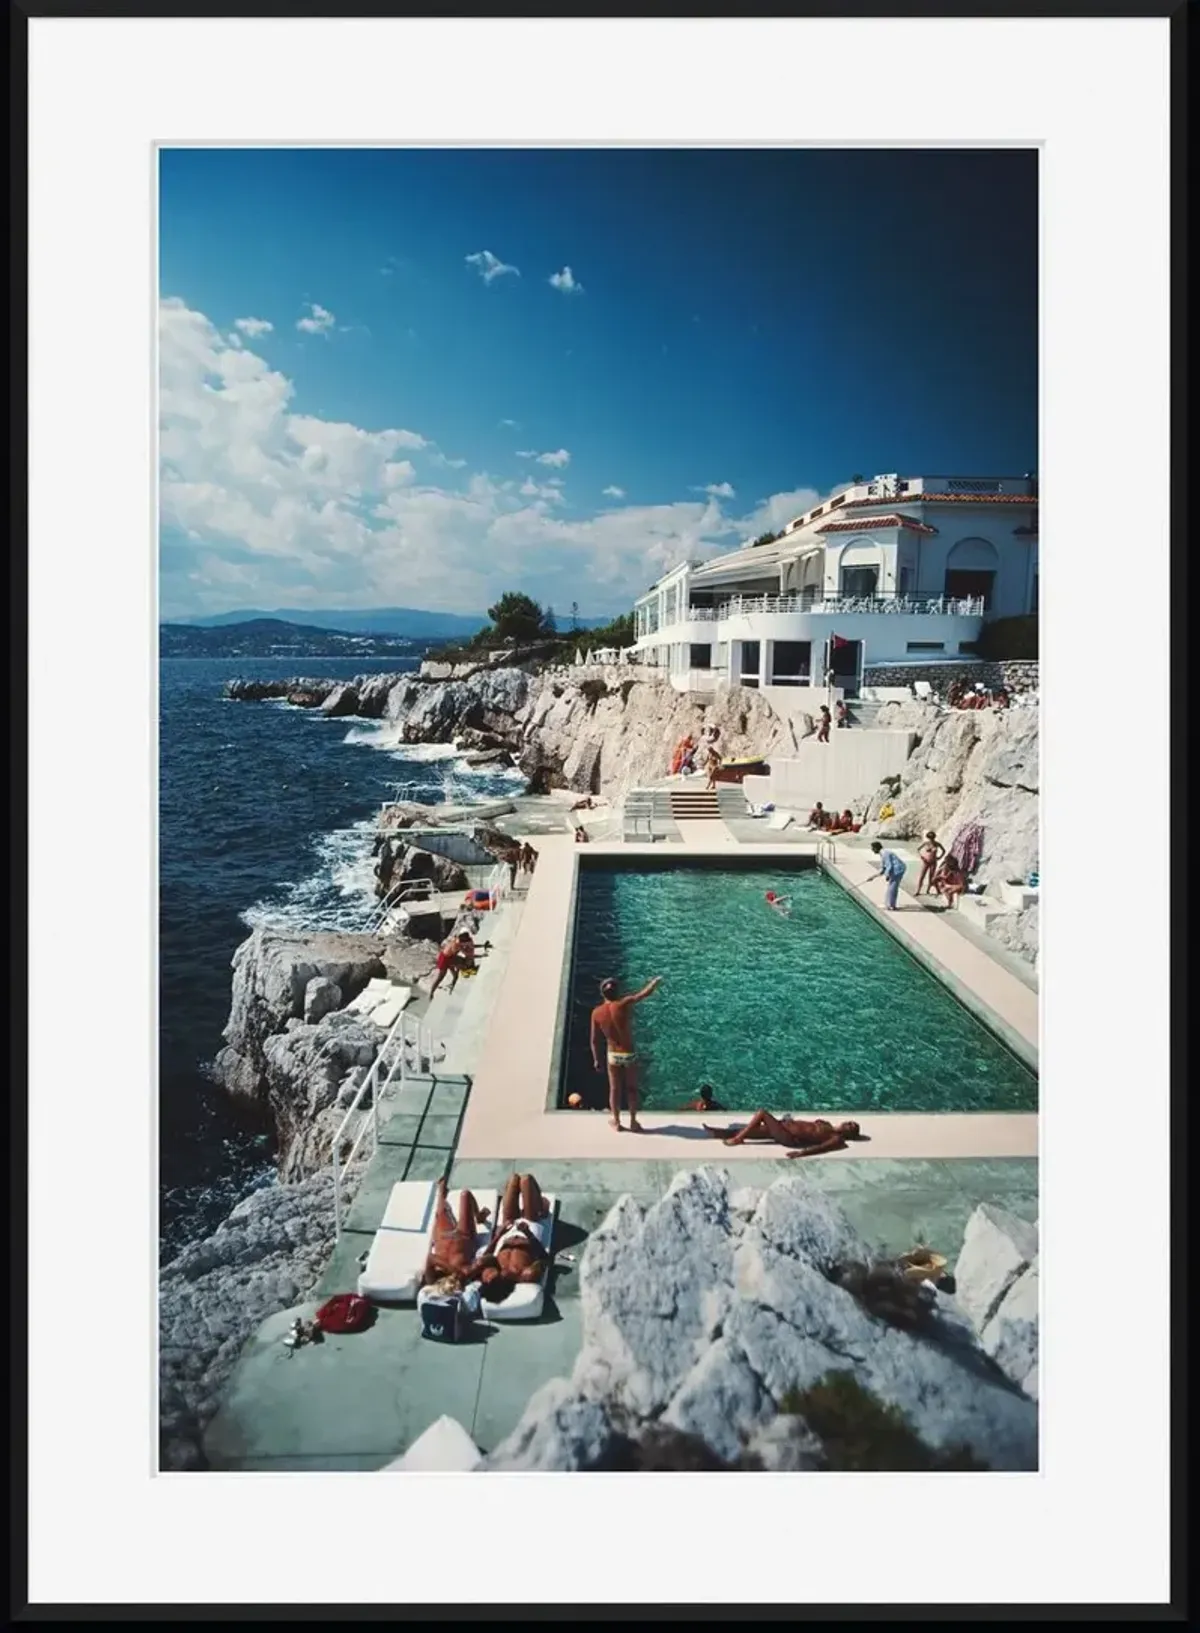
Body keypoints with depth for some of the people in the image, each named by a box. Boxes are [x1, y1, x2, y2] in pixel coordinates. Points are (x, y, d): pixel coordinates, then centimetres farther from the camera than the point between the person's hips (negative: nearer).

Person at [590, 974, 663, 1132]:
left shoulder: (596, 1013, -9)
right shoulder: (623, 1004, -19)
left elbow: (594, 1040, -3)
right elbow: (645, 993, -18)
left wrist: (596, 1060, 9)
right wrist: (656, 981, 2)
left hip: (613, 1055, 2)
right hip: (629, 1054, -2)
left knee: (614, 1089, 18)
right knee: (631, 1088, 17)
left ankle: (616, 1122, 32)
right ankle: (633, 1122, 27)